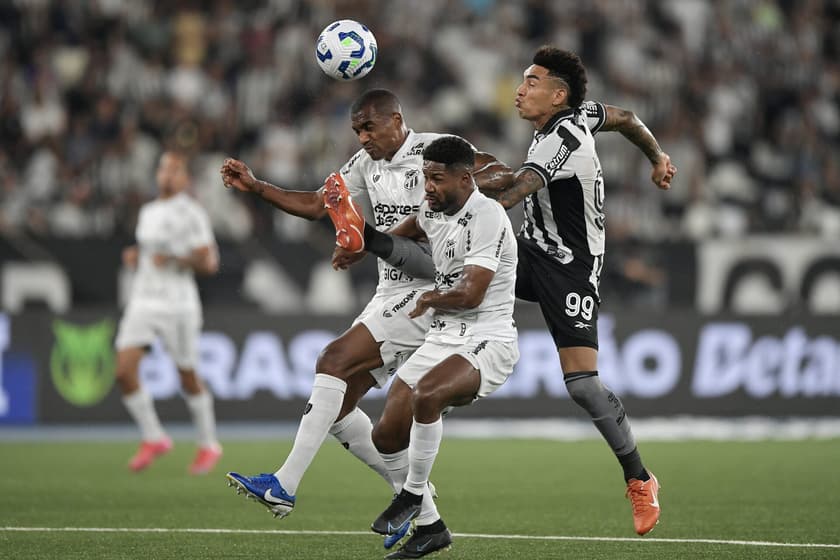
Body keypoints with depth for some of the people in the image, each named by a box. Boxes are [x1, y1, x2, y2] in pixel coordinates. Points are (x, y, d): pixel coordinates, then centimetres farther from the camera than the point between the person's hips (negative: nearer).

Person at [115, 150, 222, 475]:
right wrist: (134, 256, 9)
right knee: (124, 371, -9)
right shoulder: (147, 212, 15)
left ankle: (209, 445, 21)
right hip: (143, 300, 6)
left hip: (177, 305, -6)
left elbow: (209, 262, -11)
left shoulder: (191, 214, -7)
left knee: (188, 378, 3)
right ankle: (153, 439, 5)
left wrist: (174, 260, -24)